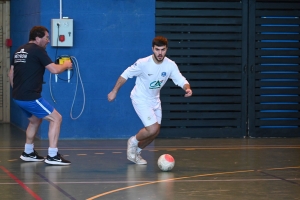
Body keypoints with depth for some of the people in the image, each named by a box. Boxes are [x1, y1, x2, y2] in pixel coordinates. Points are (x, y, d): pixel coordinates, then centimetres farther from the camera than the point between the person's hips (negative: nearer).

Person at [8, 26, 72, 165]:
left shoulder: (19, 51, 15)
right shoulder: (37, 50, -10)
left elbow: (11, 73, 21)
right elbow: (54, 70, -14)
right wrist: (66, 65, 5)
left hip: (18, 97, 9)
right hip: (30, 97, -9)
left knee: (35, 120, 29)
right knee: (56, 118, -3)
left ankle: (28, 153, 32)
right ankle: (52, 156, -7)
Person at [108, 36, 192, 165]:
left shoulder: (171, 65, -14)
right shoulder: (143, 63, -24)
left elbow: (181, 81, -13)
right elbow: (125, 75, -12)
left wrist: (187, 88, -36)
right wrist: (114, 91, -10)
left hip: (154, 100, 6)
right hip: (140, 100, -6)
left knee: (155, 132, 11)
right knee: (153, 129, -19)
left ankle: (136, 151, 35)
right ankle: (133, 142, 11)